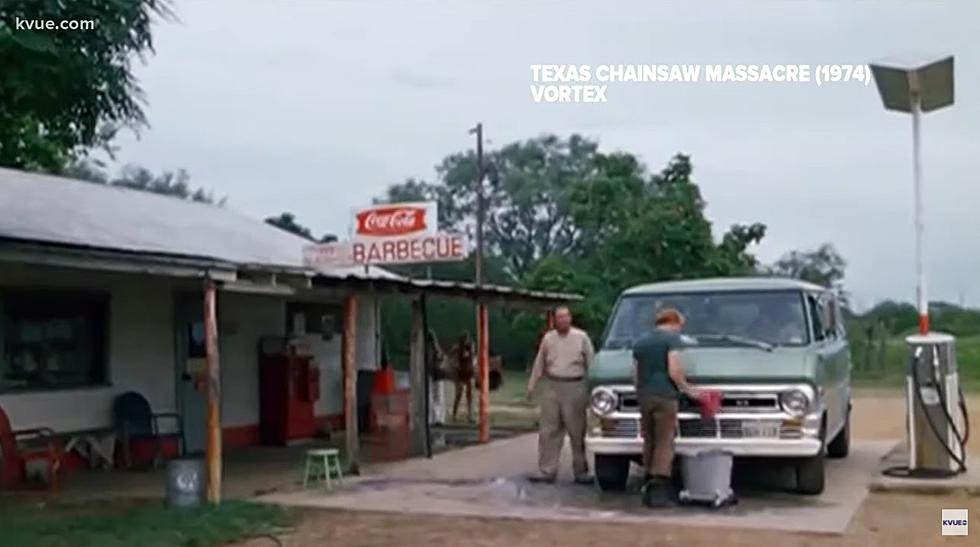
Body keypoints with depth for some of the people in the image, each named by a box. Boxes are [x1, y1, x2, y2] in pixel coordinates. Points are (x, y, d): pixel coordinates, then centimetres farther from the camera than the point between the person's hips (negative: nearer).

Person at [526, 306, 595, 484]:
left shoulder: (581, 338, 3)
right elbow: (539, 363, 15)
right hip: (552, 387, 2)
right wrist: (532, 385, 14)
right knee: (548, 431, 2)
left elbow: (591, 363, 4)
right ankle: (546, 471, 7)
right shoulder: (548, 338, 9)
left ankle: (580, 472, 12)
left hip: (575, 388, -2)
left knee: (577, 433, 3)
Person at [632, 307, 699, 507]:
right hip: (665, 396, -6)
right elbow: (674, 371, -11)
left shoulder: (639, 343, 18)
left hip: (644, 397, 6)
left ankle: (648, 482, 11)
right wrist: (688, 390, 1)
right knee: (665, 443, -4)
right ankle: (659, 482, -14)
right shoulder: (672, 339, -2)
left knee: (649, 442, 13)